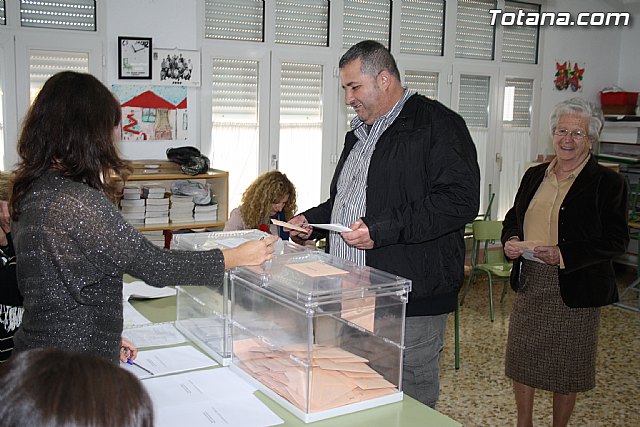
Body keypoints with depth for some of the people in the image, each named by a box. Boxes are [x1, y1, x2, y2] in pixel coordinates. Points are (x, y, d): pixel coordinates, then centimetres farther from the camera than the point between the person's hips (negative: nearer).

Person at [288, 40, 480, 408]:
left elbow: (461, 199, -21)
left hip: (411, 303, -8)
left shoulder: (437, 124, -9)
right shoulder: (359, 134, 20)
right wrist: (313, 221, 13)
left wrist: (382, 229, -24)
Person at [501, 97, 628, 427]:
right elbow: (513, 217, 18)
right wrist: (511, 241, -5)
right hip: (529, 285, 5)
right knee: (521, 359, 13)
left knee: (567, 367, 10)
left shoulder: (607, 182, -8)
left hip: (574, 289, -4)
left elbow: (616, 240, -12)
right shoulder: (535, 176, 8)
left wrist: (563, 254, -23)